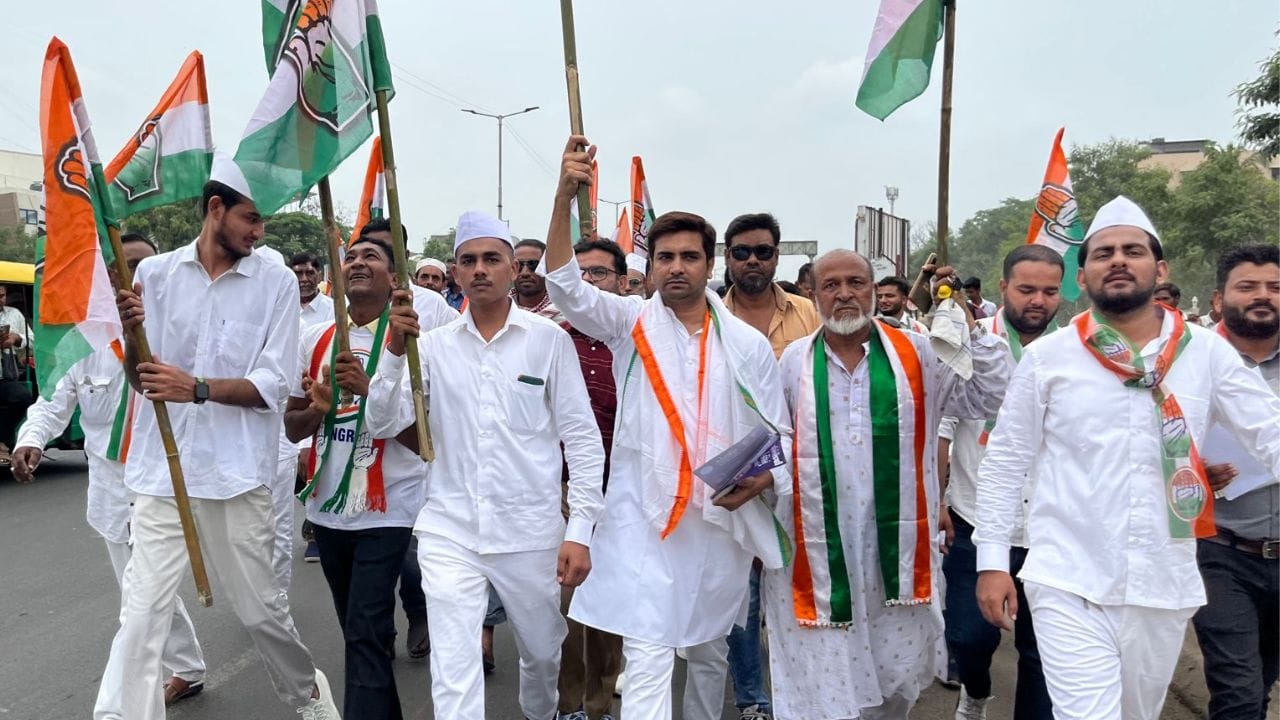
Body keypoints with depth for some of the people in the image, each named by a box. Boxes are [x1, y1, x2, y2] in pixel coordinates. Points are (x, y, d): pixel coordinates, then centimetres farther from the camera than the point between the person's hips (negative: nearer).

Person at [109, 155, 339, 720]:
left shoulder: (277, 283, -1)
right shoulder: (155, 272, 3)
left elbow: (273, 385, -7)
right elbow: (139, 380, 3)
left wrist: (198, 388, -22)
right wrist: (131, 334, -17)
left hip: (238, 472, -1)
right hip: (162, 470, 1)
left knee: (259, 607, 12)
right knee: (141, 617, -1)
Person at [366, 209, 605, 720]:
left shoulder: (549, 339, -4)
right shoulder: (434, 345, 2)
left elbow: (583, 438, -3)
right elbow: (381, 424, -1)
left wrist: (579, 531, -8)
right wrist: (394, 351, -14)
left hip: (531, 531, 0)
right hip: (449, 531, 1)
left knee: (543, 653, 19)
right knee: (453, 673, -4)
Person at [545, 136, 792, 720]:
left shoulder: (748, 344, 4)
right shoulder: (631, 324, 0)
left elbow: (779, 434, 7)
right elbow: (565, 285, -15)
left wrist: (762, 480, -14)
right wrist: (564, 198, -27)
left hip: (724, 520, 3)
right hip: (644, 518, -2)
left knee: (709, 652, 20)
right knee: (648, 660, -7)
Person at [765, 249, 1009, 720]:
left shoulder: (916, 354, 2)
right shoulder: (794, 361, 2)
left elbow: (989, 399, -1)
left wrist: (969, 326, -8)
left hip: (897, 548, 1)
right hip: (818, 552, -1)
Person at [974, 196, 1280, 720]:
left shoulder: (1207, 353, 1)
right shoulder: (1047, 356, -4)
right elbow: (1004, 461, 0)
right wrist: (992, 560, -4)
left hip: (1165, 587, 3)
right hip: (1068, 585, -3)